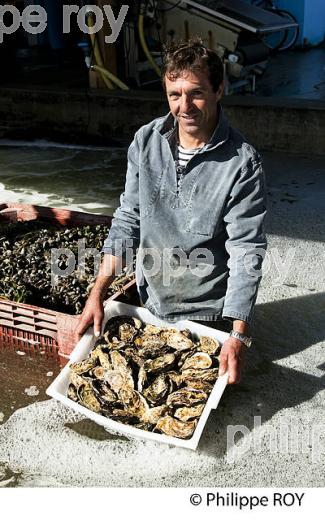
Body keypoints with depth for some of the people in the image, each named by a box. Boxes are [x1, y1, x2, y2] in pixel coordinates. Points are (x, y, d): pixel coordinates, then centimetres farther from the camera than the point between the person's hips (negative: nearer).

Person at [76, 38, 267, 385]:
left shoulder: (242, 163, -22)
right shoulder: (146, 141, -9)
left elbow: (246, 252, -21)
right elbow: (128, 218, -3)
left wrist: (238, 336, -26)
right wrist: (98, 293, -7)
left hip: (207, 312, -3)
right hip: (151, 300, 4)